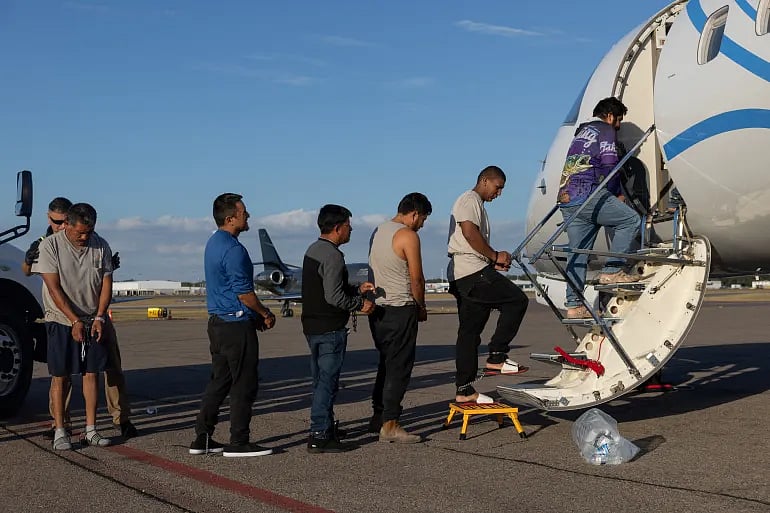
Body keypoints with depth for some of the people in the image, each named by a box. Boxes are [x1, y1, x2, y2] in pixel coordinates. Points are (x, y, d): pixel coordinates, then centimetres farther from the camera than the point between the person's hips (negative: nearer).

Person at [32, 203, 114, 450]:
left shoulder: (101, 246, 0)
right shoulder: (50, 245, -10)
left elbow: (106, 283, 1)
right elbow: (54, 288, -13)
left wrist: (99, 317, -11)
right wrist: (75, 321, -18)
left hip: (94, 321, 3)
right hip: (62, 320, -3)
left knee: (91, 373, 3)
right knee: (60, 376, -1)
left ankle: (91, 429, 8)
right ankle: (60, 431, 5)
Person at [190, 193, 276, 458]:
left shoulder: (214, 243, 14)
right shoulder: (233, 249, -18)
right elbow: (243, 292, -20)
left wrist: (255, 315, 18)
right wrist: (266, 314, -5)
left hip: (218, 321, 10)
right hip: (237, 325, -10)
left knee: (219, 381, 14)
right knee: (244, 384, -2)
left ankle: (202, 438, 17)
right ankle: (238, 443, 3)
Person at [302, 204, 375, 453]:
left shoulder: (313, 250, 14)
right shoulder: (332, 255, -17)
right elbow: (334, 296, -23)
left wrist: (356, 289, 17)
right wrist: (360, 305, -9)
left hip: (312, 326, 10)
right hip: (330, 328, -10)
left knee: (321, 379, 18)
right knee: (327, 381, -6)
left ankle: (326, 427, 29)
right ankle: (319, 436, -5)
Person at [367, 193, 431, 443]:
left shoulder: (378, 231, 14)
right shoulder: (408, 236, -12)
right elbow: (416, 279, -11)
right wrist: (421, 308, 5)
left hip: (376, 307, 9)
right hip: (400, 309, -9)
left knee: (387, 363, 18)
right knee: (399, 367, -4)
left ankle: (379, 416, 23)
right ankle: (389, 425, -4)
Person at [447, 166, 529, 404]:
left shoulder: (477, 204, 30)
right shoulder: (470, 199, -3)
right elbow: (469, 233, -18)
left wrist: (494, 262, 16)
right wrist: (495, 256, -10)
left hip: (463, 277, 11)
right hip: (471, 271, -11)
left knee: (469, 331, 9)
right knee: (517, 300, -13)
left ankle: (464, 390, 10)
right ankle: (496, 357, -13)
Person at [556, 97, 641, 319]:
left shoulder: (581, 132, 31)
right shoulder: (605, 130, 6)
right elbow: (609, 165, -5)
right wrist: (617, 194, 9)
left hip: (566, 198, 9)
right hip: (587, 194, -9)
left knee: (578, 252, 6)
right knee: (630, 220, -2)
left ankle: (573, 305, 2)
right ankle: (612, 270, -8)